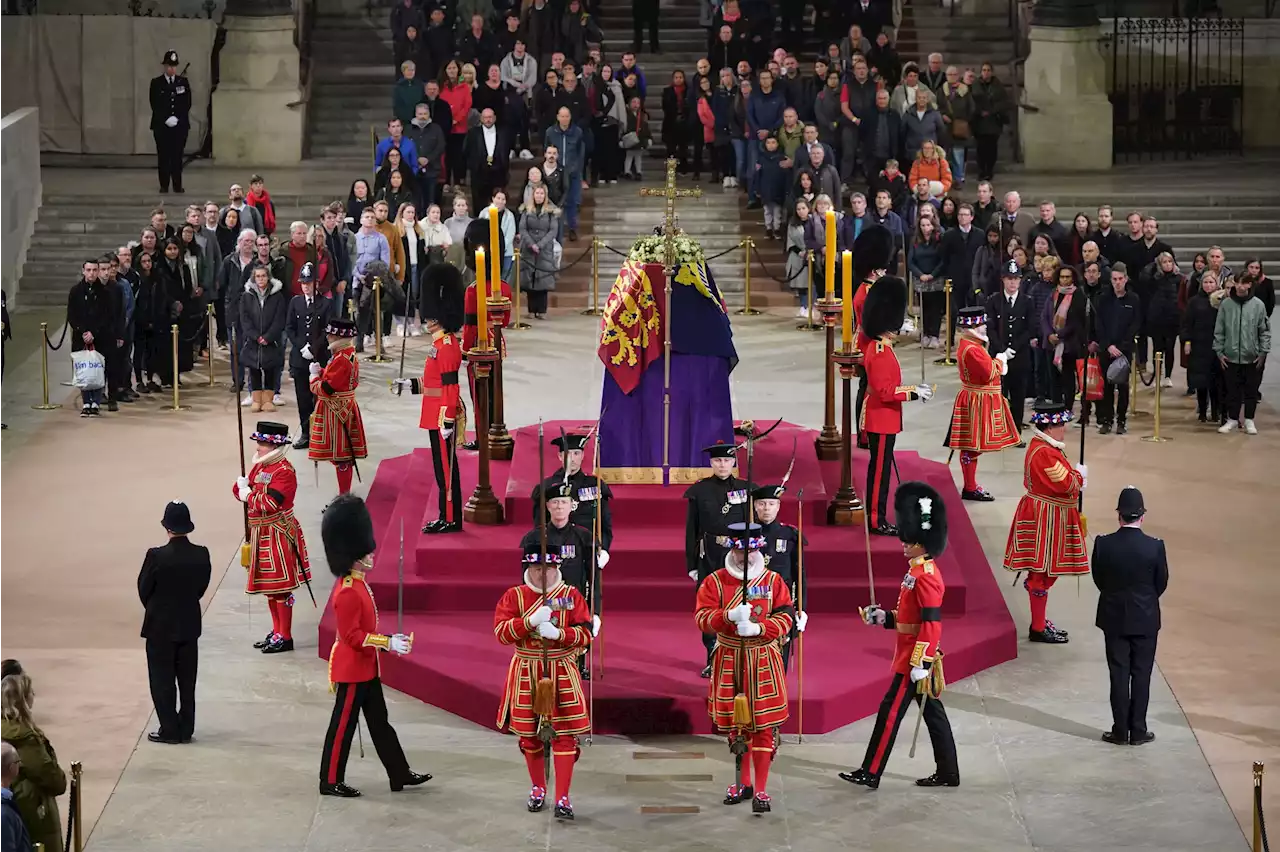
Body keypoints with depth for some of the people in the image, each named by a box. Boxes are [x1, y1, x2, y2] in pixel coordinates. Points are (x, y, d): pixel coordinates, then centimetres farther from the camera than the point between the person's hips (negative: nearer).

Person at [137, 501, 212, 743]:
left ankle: (170, 730, 9)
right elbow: (202, 588, 1)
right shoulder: (201, 555, -9)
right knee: (187, 680, 13)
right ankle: (185, 729, 19)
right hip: (190, 625, 4)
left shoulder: (156, 556, -21)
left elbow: (143, 589, -8)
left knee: (162, 680, 7)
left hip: (160, 626, -4)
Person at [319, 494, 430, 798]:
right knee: (344, 724, 1)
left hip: (366, 668, 10)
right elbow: (352, 636, -25)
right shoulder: (348, 593, -24)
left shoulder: (358, 583, 8)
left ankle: (400, 774, 22)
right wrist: (388, 643, -24)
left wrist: (389, 641, 11)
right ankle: (330, 781, 11)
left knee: (379, 722, 15)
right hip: (351, 670, -10)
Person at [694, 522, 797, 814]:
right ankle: (743, 782, 28)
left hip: (763, 661, -1)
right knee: (735, 724, 11)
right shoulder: (714, 581, -1)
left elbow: (786, 617, -6)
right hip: (728, 661, 1)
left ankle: (760, 789, 1)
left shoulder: (773, 580, 0)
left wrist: (758, 628, -23)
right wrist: (730, 616, -29)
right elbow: (702, 617, -10)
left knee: (764, 725, -4)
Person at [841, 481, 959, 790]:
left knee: (890, 712, -4)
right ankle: (947, 773, 18)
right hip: (919, 657, 10)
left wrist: (920, 664, -24)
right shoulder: (920, 570, 12)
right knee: (933, 713, 13)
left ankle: (870, 774, 2)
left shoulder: (925, 577, -20)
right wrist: (884, 617, 11)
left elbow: (932, 623, -23)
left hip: (915, 660, -10)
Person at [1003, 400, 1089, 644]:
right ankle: (1038, 629, 7)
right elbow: (1067, 484, -24)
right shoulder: (1044, 453, -25)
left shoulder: (1044, 446, 10)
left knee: (1045, 573, 18)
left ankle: (1039, 622, 28)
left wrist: (1074, 477, -2)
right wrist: (1080, 475, -5)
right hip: (1045, 519, -11)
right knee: (1042, 573, -1)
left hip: (1049, 516, 11)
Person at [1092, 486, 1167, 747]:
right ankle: (1138, 731, 13)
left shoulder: (1103, 544, -13)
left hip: (1114, 618, 1)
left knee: (1119, 676, 8)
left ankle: (1120, 731, 12)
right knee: (1141, 676, 8)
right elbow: (1162, 583, -3)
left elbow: (1098, 579, -1)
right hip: (1145, 620, -1)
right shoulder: (1155, 547, -15)